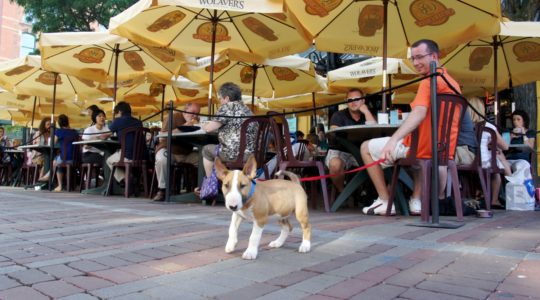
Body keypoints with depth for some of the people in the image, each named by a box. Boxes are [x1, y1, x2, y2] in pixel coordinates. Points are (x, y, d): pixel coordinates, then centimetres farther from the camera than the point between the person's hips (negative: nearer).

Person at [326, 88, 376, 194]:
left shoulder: (367, 115, 11)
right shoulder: (338, 116, 3)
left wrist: (366, 111, -8)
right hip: (339, 151, -3)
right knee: (335, 164, -36)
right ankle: (341, 191, -7)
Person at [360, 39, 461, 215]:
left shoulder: (430, 80, -13)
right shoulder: (452, 82, 15)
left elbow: (419, 113, -30)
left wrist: (393, 140, -41)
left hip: (422, 148, -9)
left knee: (366, 147, 7)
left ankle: (385, 201, 4)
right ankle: (417, 200, 30)